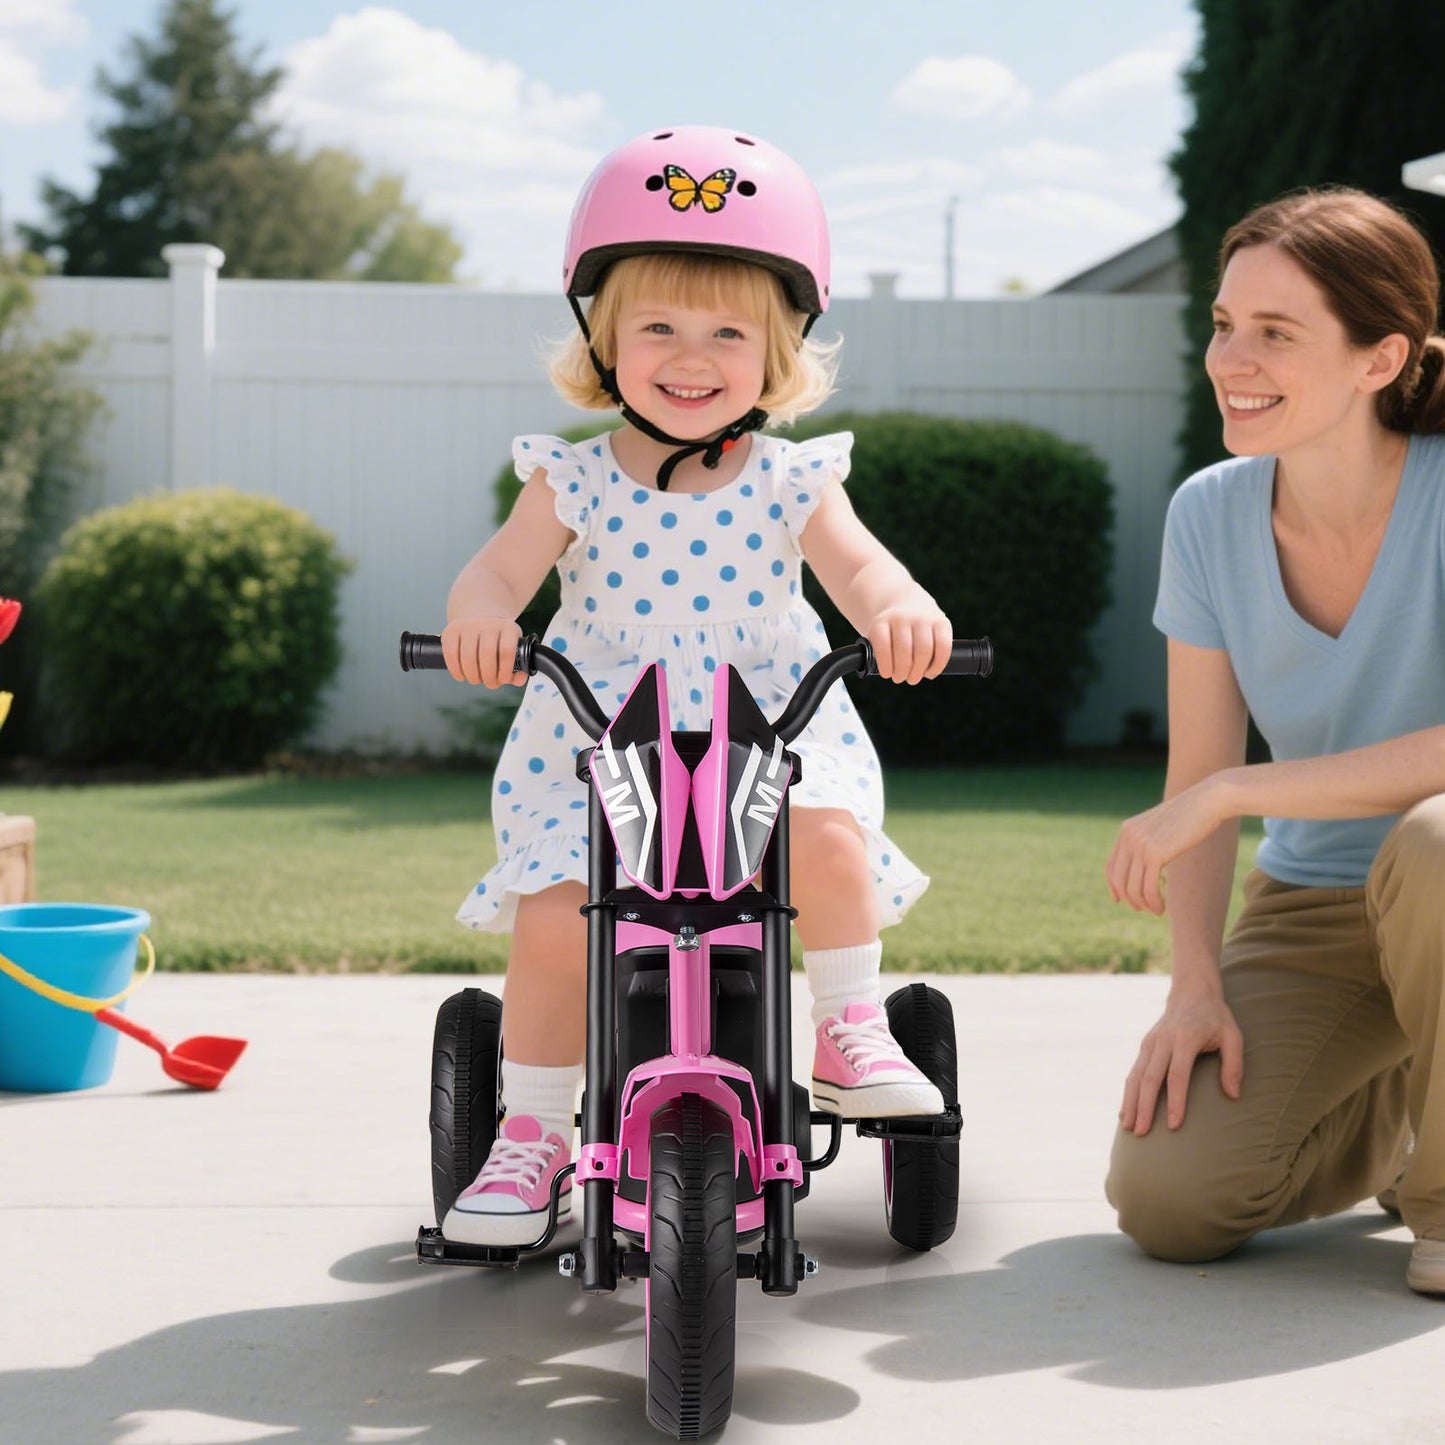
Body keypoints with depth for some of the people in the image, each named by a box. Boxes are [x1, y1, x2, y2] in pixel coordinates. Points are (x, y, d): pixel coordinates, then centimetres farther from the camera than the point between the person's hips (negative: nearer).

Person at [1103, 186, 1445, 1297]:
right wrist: (1197, 985, -12)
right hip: (1311, 910, 4)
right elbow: (1198, 779, -2)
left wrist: (1228, 795, -29)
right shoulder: (1211, 516, -5)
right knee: (1166, 1197, -14)